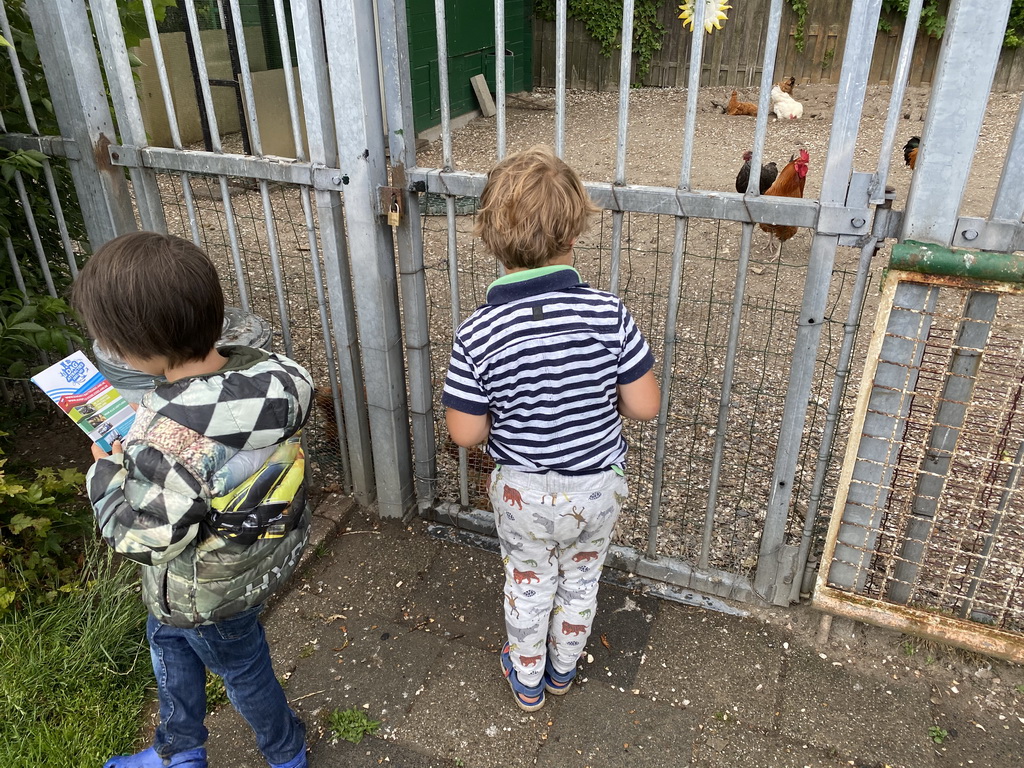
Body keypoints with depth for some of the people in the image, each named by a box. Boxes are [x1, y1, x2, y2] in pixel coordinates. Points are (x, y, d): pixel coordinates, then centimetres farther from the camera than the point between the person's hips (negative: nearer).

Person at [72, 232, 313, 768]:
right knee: (166, 635, 32)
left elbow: (140, 539, -25)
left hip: (210, 592, -7)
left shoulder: (163, 442, -40)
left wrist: (106, 472, -10)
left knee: (241, 670, 22)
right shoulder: (271, 370, -20)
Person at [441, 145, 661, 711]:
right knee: (581, 579, 28)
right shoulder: (607, 313, -22)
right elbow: (644, 406, -15)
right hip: (597, 486, 1)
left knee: (528, 584, 25)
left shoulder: (478, 334, -24)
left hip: (523, 493, -1)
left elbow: (465, 432, -16)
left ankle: (527, 681, 50)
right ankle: (563, 669, 53)